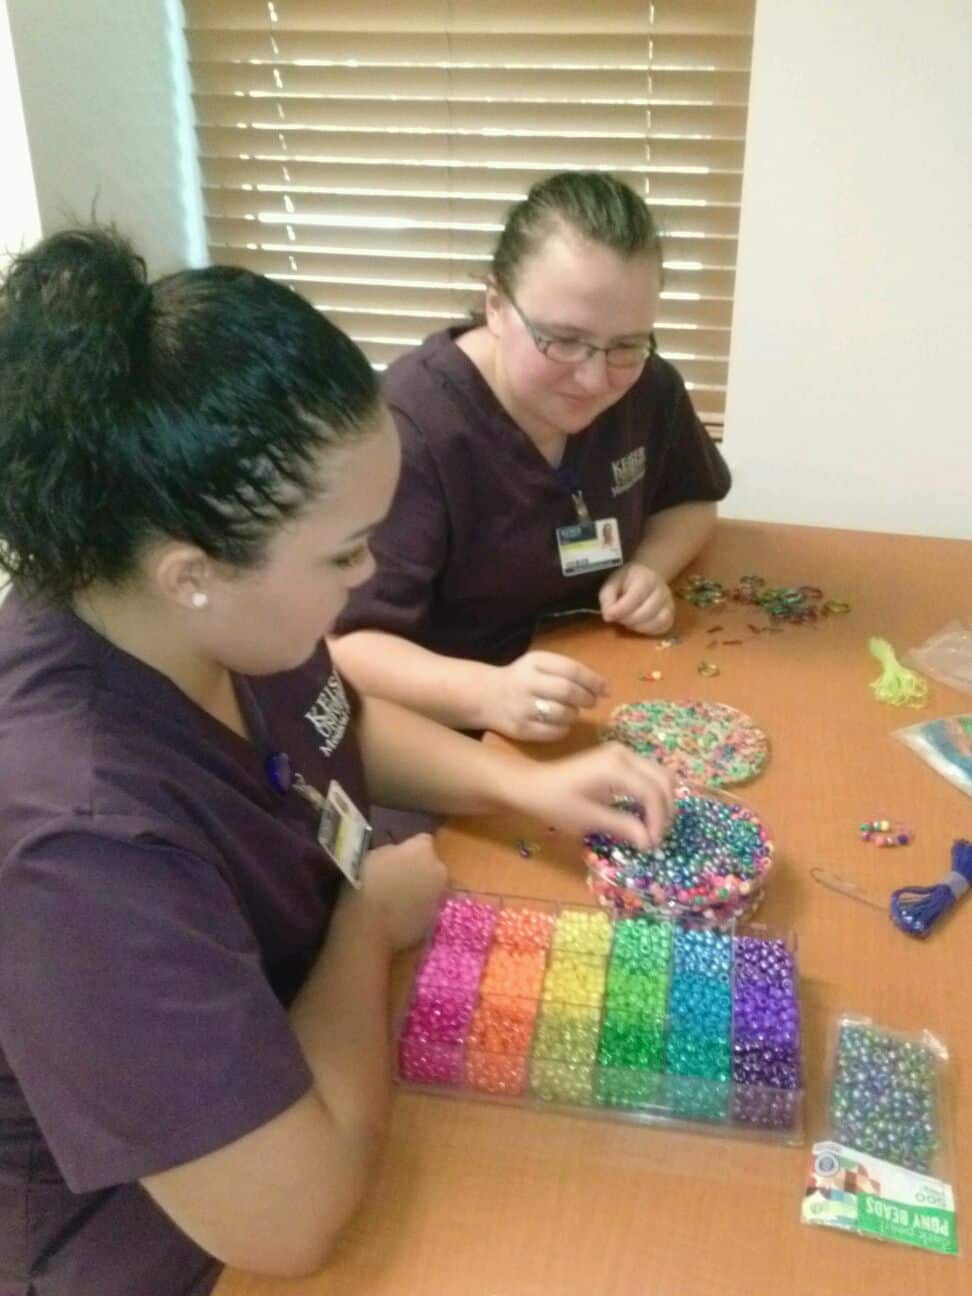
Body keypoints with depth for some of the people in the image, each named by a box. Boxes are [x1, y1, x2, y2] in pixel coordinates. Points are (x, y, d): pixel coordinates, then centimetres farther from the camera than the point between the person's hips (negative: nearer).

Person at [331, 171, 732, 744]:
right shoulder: (409, 429, -24)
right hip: (455, 732, -5)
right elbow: (347, 645, -27)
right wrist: (490, 694, -42)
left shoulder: (647, 388, -3)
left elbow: (688, 501, 14)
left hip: (603, 707, 5)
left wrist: (649, 569, -6)